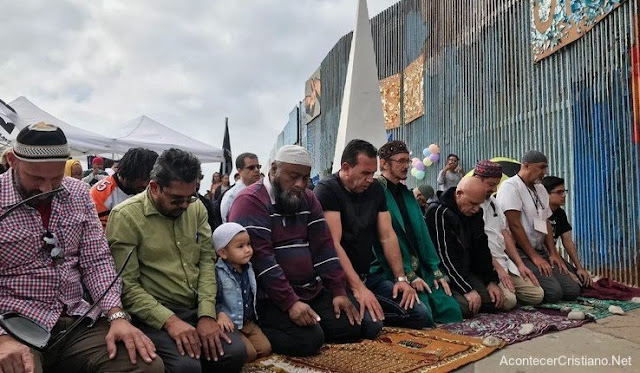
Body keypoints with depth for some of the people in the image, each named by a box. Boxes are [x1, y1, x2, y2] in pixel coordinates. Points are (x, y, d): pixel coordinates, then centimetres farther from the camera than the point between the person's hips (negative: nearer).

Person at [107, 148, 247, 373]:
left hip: (197, 309, 5)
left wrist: (206, 314, -9)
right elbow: (126, 286, -13)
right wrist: (169, 320, -22)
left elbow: (206, 260, 3)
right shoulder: (126, 216, -11)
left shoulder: (196, 208, 6)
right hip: (152, 315, -4)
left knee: (235, 352, -18)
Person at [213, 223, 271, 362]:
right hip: (230, 325, -7)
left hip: (249, 322, 7)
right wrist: (220, 314, -33)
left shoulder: (249, 268, 5)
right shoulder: (218, 273, -17)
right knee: (249, 353, -17)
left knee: (265, 349, -3)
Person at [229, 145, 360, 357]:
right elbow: (260, 258, -21)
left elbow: (323, 247, 7)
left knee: (351, 327, -1)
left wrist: (338, 291, -3)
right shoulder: (250, 201, -13)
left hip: (312, 291, 8)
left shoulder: (308, 199, 11)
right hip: (270, 297, -8)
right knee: (309, 339, -25)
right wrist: (290, 302, -25)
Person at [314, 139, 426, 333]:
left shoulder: (375, 189, 9)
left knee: (422, 315, -6)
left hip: (370, 274, 7)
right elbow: (333, 244, -20)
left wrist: (401, 278, -2)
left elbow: (388, 236, 8)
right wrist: (357, 287, -26)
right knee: (370, 324, -31)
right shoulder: (326, 190, -12)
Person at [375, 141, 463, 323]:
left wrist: (436, 271, 4)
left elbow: (422, 233, 12)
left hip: (420, 269, 7)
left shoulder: (406, 193, 15)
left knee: (452, 311, -5)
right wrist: (408, 276, -14)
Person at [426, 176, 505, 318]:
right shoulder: (438, 212, -19)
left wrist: (491, 281, 3)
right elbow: (445, 257, -22)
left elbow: (482, 249, 13)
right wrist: (468, 289, -23)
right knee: (465, 307, -29)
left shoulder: (475, 212, 6)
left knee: (498, 301, -8)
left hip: (468, 273, 8)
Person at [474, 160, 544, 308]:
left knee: (537, 294, -1)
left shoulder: (492, 201, 18)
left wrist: (520, 264, 10)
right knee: (508, 300, -27)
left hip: (504, 261, 9)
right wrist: (498, 268, -17)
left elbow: (504, 233, 17)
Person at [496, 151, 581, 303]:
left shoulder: (540, 189, 18)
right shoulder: (510, 186, -10)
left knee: (573, 290, -4)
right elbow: (514, 225, -15)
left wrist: (553, 253, 6)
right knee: (554, 292, -22)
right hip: (520, 252, -9)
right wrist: (534, 256, -15)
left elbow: (546, 223, 18)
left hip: (540, 251, 9)